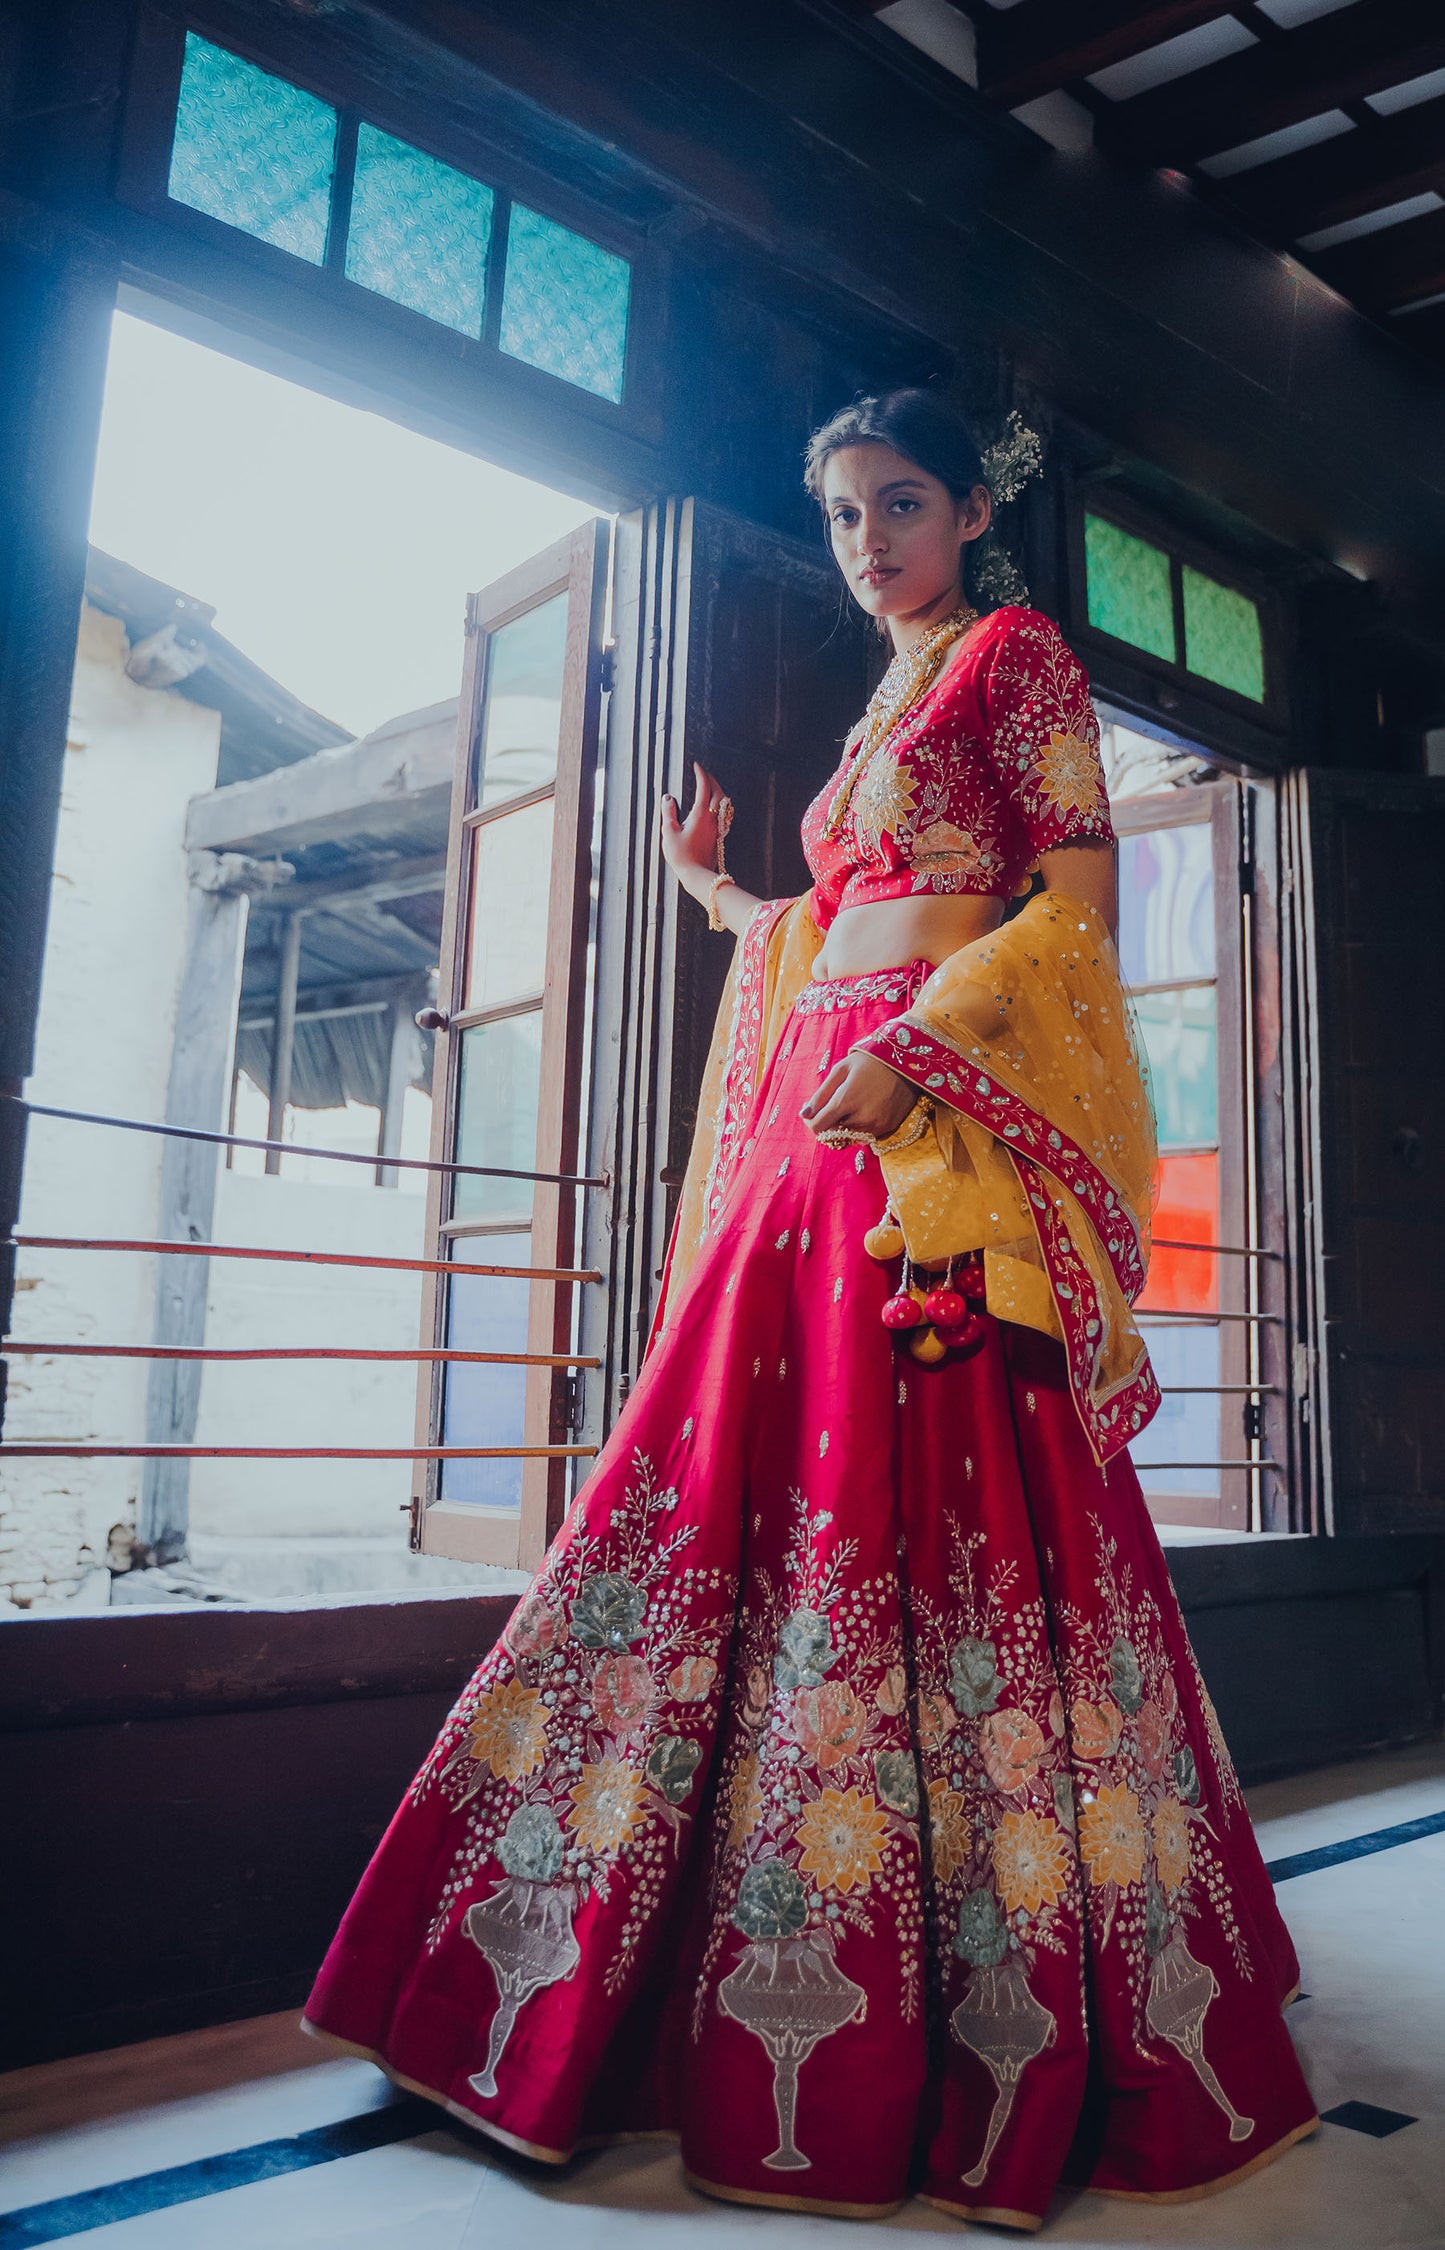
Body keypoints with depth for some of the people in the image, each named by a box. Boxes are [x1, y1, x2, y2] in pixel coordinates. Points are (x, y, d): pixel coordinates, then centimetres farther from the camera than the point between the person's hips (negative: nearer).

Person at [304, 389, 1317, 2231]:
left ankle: (996, 2045, 1)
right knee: (745, 1501, 3)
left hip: (947, 1138, -8)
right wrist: (717, 890, 31)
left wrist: (918, 1047, -20)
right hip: (821, 1132, 8)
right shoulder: (876, 718, 28)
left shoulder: (1017, 658, 6)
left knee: (931, 1519, -12)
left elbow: (1076, 911, -6)